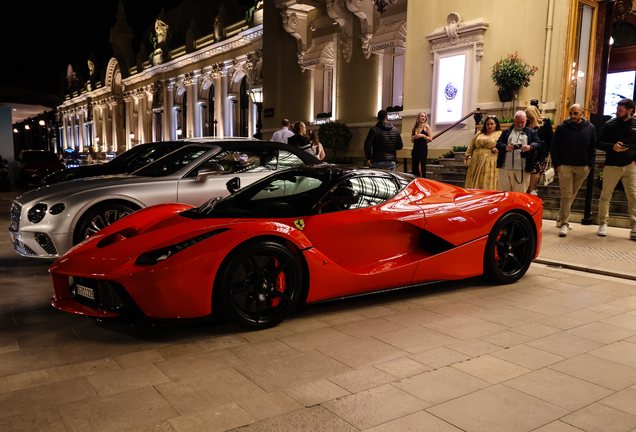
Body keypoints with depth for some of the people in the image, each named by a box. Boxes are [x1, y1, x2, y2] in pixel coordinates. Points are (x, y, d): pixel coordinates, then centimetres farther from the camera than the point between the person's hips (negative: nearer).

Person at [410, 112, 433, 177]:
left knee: (421, 167, -13)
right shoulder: (414, 128, 14)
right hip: (415, 148, 5)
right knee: (415, 167, 3)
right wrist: (413, 138, -1)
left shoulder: (426, 127, 2)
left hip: (423, 148, -5)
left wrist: (423, 136, -15)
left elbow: (430, 139, -3)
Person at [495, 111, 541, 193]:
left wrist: (530, 147, -19)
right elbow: (498, 143, 7)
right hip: (505, 168, 2)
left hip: (522, 170, -1)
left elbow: (538, 143, 3)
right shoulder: (506, 132, 17)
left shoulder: (531, 132, 14)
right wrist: (506, 147, -14)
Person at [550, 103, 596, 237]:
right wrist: (557, 165, -7)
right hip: (565, 166, -3)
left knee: (572, 194, 10)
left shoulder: (590, 128, 7)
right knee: (566, 195, -7)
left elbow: (593, 147, 13)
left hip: (582, 168, 3)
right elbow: (554, 147, 1)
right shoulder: (562, 128, -2)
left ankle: (561, 219, 23)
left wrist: (590, 165, 4)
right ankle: (564, 223, -2)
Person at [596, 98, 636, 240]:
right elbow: (599, 143, 3)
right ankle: (603, 223, 19)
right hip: (612, 166, 0)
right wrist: (612, 147, -14)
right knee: (605, 196, 5)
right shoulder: (610, 124, 3)